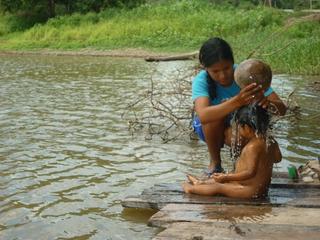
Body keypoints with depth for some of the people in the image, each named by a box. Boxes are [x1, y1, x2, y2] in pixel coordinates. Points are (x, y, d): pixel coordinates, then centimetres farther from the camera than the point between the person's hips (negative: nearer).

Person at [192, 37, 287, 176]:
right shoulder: (201, 80, -29)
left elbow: (282, 109, -30)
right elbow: (203, 116, -49)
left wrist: (267, 102, -54)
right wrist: (236, 101, -64)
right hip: (211, 128, 0)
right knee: (215, 115, -33)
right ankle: (215, 163, -7)